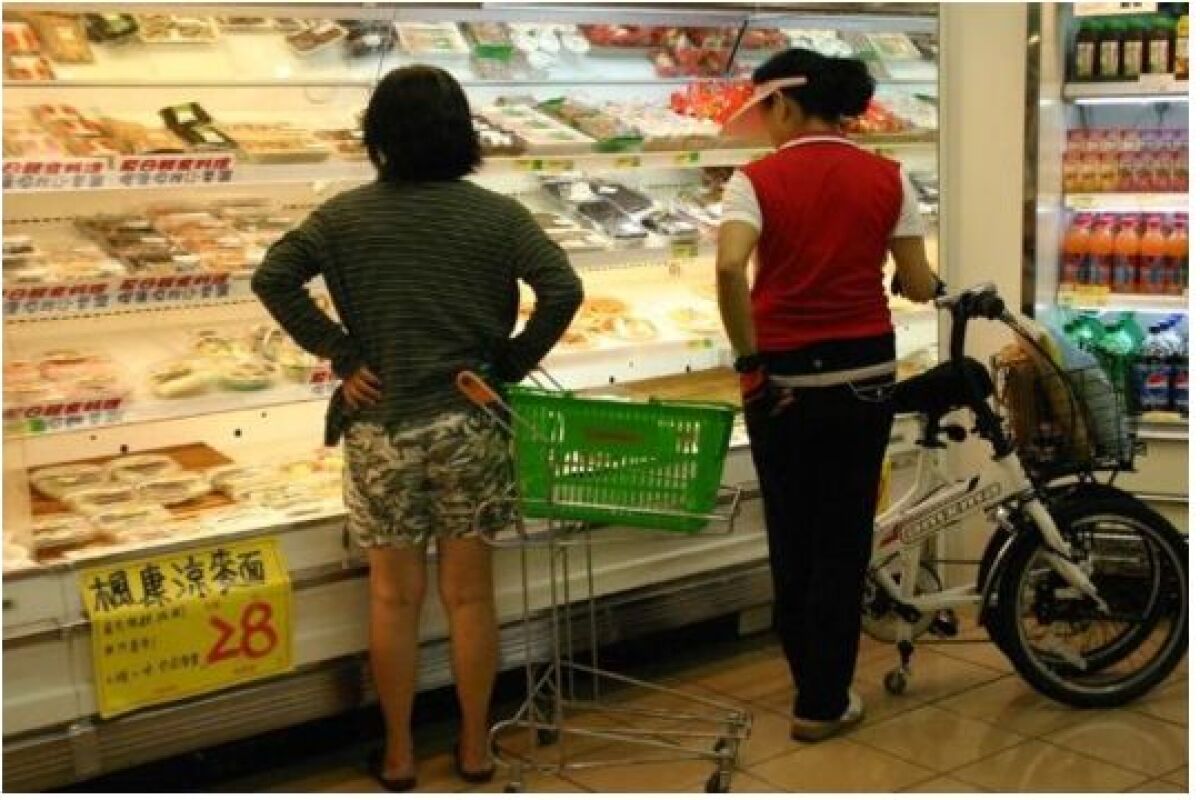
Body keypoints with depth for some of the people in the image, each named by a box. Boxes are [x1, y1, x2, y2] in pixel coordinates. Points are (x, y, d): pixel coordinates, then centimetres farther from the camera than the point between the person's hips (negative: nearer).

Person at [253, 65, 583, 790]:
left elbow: (272, 278, -9)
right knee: (470, 591, 12)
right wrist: (514, 363, -1)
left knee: (395, 595, 12)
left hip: (381, 428, 0)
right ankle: (475, 746, 25)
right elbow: (564, 291, -13)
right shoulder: (498, 215, -4)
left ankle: (399, 753, 23)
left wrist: (339, 355, -4)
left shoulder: (346, 215, -2)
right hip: (469, 424, 0)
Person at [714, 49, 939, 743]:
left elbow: (729, 269, -24)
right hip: (863, 374, 1)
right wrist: (919, 282, 23)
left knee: (792, 536, 16)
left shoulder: (757, 180, -8)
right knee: (843, 539, 11)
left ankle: (813, 679, 31)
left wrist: (749, 359, -14)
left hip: (784, 378, -1)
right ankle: (823, 703, 17)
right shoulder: (888, 178, -1)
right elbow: (919, 287, -1)